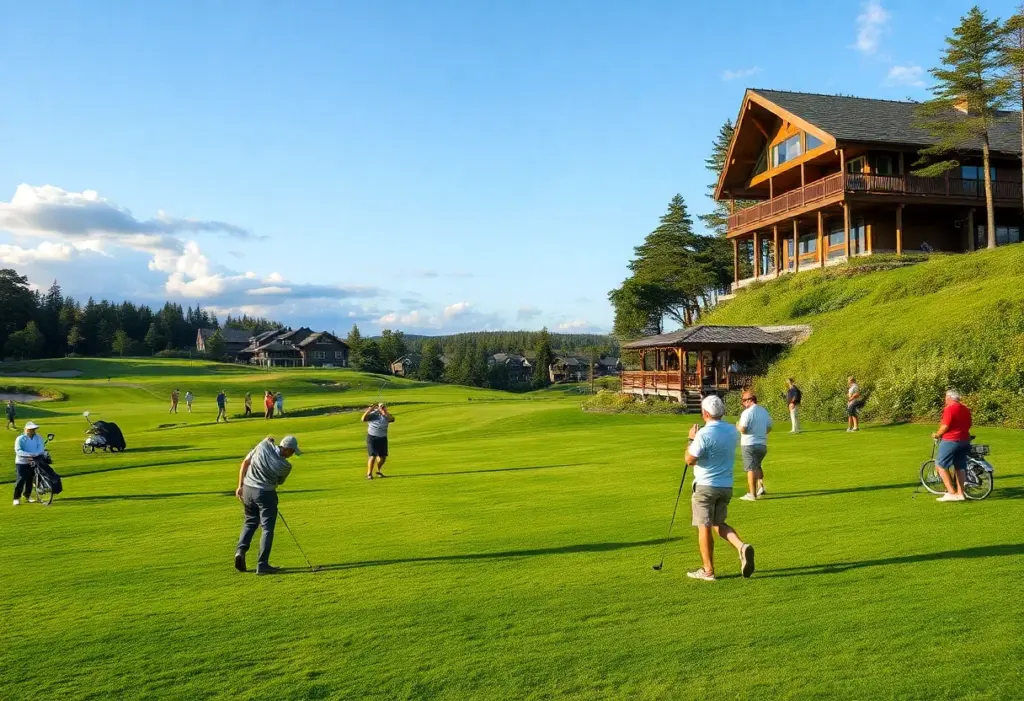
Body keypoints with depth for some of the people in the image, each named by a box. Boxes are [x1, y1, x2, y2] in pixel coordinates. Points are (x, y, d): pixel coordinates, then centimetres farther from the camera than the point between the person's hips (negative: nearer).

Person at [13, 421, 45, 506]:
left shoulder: (38, 438, 2)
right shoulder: (20, 439, -8)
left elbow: (41, 448, -9)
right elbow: (18, 451, -20)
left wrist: (34, 454, -29)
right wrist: (29, 455, -34)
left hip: (33, 462, 4)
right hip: (21, 462, -4)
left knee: (30, 479, 11)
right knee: (21, 479, -10)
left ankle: (27, 495, 31)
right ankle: (17, 498, 0)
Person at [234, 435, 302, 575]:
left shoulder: (264, 444, -7)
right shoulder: (286, 466, -13)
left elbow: (245, 462, -1)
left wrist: (240, 485, 6)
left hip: (247, 489, 5)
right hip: (265, 494, -5)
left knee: (250, 522, 23)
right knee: (267, 528, 5)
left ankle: (240, 551, 5)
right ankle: (262, 564, 2)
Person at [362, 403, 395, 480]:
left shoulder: (386, 415, 3)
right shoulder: (372, 414, -7)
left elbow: (392, 419, -17)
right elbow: (363, 419, -21)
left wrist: (385, 413, -27)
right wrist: (369, 410, -28)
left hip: (383, 438, 4)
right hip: (372, 438, -4)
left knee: (383, 457, 8)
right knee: (373, 456, -13)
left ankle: (378, 471, 33)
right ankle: (369, 474, 0)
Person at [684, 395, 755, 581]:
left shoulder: (704, 434, -19)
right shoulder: (732, 431, 4)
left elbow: (690, 460, -16)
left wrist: (691, 439, -3)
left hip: (705, 485, -7)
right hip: (726, 486, 7)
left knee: (704, 527, 3)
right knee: (719, 523, 19)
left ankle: (708, 570, 9)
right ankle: (742, 546, -6)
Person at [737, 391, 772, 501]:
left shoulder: (747, 412, -15)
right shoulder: (764, 411, 8)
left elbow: (742, 429, -21)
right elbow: (769, 428, 14)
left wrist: (738, 425, -1)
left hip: (749, 444, -7)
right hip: (763, 444, 7)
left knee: (751, 469, -2)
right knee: (757, 466, 26)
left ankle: (752, 494, -1)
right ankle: (761, 487, 18)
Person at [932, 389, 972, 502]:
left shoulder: (949, 409, -14)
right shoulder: (966, 410, 12)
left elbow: (945, 426, -18)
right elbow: (968, 426, 16)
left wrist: (937, 435, -3)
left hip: (950, 441, -9)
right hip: (964, 441, 9)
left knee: (940, 465, -2)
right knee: (960, 467, 11)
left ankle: (951, 492, -8)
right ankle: (960, 493, 13)